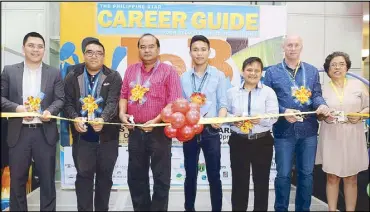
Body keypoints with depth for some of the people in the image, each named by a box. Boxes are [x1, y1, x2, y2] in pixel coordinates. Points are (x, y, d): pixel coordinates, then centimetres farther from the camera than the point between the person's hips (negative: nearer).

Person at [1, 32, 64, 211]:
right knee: (17, 179, 10)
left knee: (47, 179, 8)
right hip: (19, 133, 1)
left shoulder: (54, 73, 7)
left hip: (45, 132, 0)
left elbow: (60, 99, 3)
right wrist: (17, 108, -14)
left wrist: (50, 111, -17)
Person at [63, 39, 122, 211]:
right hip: (82, 135, 1)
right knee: (84, 175, 5)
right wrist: (75, 118, -18)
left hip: (107, 135, 0)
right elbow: (68, 102, 3)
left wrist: (102, 119, -30)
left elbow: (112, 102, -11)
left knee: (105, 176, 9)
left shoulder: (113, 77, 1)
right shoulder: (73, 76, 7)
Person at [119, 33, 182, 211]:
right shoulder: (131, 70, 11)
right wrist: (122, 113, -5)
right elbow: (124, 95, 13)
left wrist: (155, 121, -19)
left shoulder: (168, 71, -4)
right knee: (135, 176, 14)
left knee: (161, 177, 5)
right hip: (135, 131, 5)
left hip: (158, 130, -4)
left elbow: (174, 102, -11)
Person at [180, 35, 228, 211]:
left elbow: (223, 103, -3)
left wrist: (220, 119, -21)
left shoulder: (218, 75, 1)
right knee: (190, 175, 12)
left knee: (214, 175, 5)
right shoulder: (184, 77, 7)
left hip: (210, 131, -2)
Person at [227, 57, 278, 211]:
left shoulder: (268, 92, 1)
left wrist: (261, 119, -25)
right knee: (239, 180, 8)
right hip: (238, 142, 1)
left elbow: (273, 117, -6)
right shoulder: (232, 92, 6)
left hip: (262, 142, -1)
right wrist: (233, 119, -14)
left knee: (261, 180, 9)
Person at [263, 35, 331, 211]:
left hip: (308, 130, 3)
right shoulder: (272, 72, 1)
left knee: (307, 173, 12)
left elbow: (316, 94, 4)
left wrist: (322, 105, -18)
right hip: (284, 130, -3)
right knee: (283, 174, 5)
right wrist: (283, 112, -20)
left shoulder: (312, 71, 10)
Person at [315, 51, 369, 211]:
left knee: (351, 179, 8)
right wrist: (324, 117, -13)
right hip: (331, 138, 0)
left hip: (353, 137, 0)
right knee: (332, 177, 6)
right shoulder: (323, 89, 4)